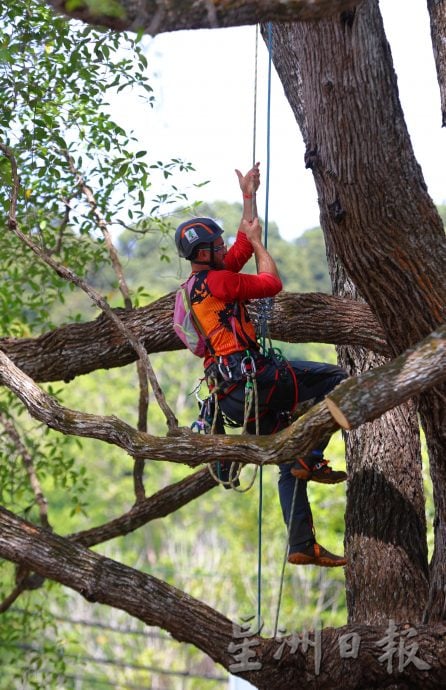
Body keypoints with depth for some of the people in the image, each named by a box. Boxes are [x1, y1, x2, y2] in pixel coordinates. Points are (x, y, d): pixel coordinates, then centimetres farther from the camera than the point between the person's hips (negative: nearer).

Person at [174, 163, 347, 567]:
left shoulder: (199, 285, 20)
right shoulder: (216, 281, -10)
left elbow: (244, 245, 30)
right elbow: (272, 283, -5)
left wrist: (249, 197, 34)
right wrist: (257, 241, 9)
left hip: (231, 395, 10)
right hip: (252, 378, -10)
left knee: (290, 468, 13)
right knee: (338, 380, -5)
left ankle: (302, 546, 12)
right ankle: (311, 457, -7)